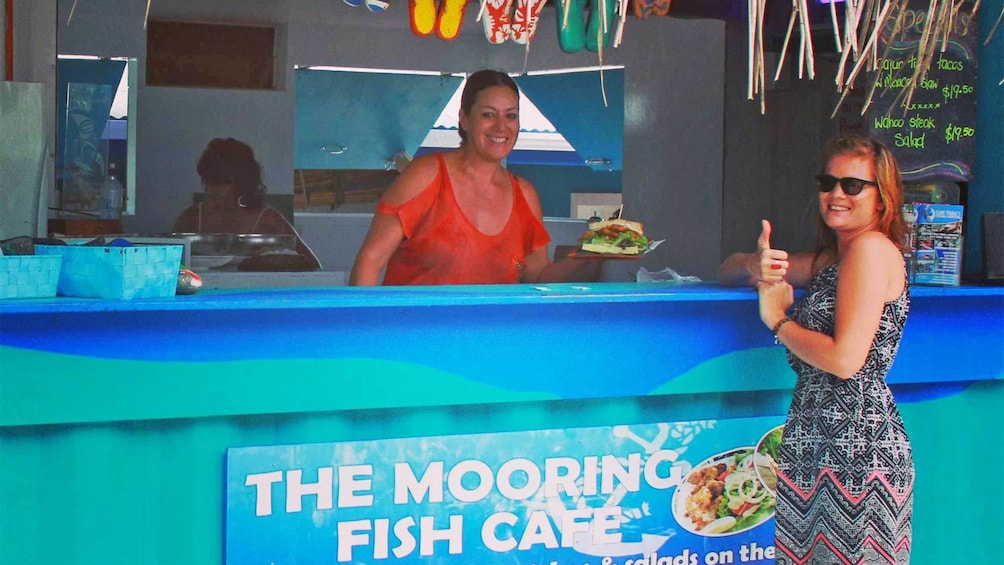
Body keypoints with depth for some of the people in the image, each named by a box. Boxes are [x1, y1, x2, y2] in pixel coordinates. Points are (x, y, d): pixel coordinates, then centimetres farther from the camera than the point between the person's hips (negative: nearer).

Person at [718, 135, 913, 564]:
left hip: (856, 448, -9)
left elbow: (845, 359, -19)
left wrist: (778, 320, -5)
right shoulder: (830, 259, 17)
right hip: (817, 446, 9)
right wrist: (755, 266, -2)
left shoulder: (873, 248, -9)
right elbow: (728, 272, 21)